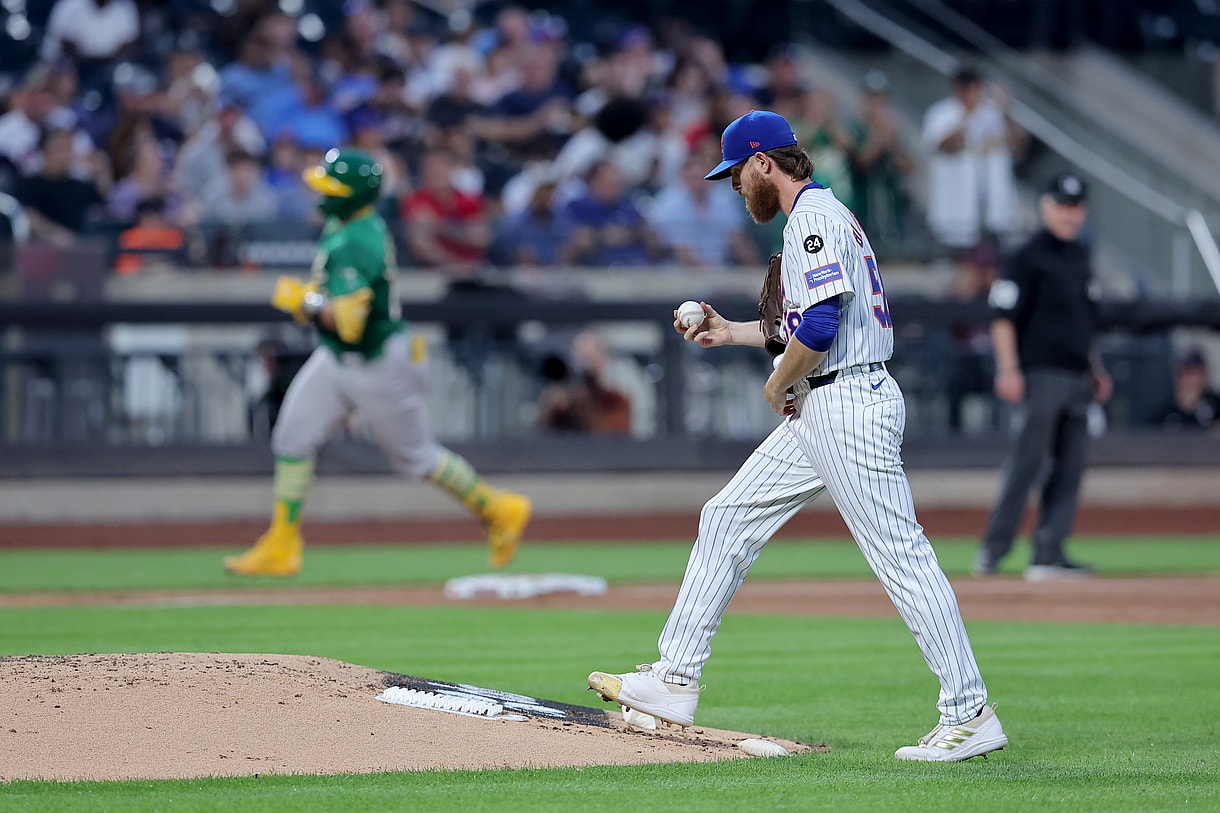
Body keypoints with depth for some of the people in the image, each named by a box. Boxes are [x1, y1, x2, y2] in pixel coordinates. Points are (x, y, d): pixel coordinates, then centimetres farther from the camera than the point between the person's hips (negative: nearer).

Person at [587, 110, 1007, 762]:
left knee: (900, 556, -10)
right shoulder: (822, 215, 20)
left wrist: (777, 384, -9)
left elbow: (820, 326, -24)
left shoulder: (814, 216, -13)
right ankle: (676, 683, 14)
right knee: (726, 518, 12)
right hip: (820, 411, 11)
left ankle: (970, 714, -10)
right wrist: (730, 332, 27)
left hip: (850, 404, -11)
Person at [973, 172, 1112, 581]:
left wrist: (1095, 368, 23)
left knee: (1070, 467, 4)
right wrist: (1008, 369, -20)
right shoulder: (1029, 257, -6)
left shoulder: (1079, 255, 18)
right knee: (1028, 461, -11)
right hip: (1041, 373, -8)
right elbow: (1003, 314, -11)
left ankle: (1049, 553, 4)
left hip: (1076, 375, 8)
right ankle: (994, 548, -9)